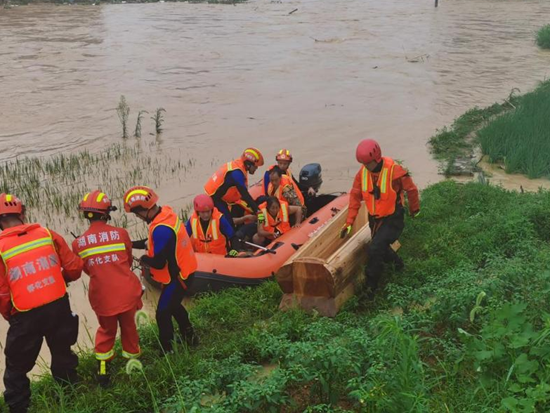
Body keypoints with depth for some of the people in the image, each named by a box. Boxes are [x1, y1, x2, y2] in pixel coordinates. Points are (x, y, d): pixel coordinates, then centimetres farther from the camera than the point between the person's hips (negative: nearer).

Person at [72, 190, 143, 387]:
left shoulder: (78, 243, -6)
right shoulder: (121, 233, -9)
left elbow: (86, 270, 7)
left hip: (101, 296, 1)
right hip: (127, 292, -1)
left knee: (106, 330, 23)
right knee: (129, 328, 21)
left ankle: (102, 370, 23)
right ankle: (133, 361, 36)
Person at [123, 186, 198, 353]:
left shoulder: (161, 229, -32)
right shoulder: (166, 212, -4)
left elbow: (159, 263, -26)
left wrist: (144, 259, -6)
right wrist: (132, 244, 4)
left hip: (176, 276, -9)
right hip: (182, 270, 9)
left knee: (163, 314, 7)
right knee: (172, 305, 28)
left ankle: (167, 351, 22)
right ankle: (189, 336, 43)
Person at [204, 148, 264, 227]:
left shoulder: (237, 165, 5)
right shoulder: (236, 172, -24)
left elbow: (243, 192, 11)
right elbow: (244, 194, -27)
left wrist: (254, 207, 6)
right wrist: (256, 210, -24)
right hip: (214, 199, -10)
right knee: (228, 224, -12)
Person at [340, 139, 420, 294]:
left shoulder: (394, 171, -26)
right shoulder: (362, 173, -10)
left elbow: (411, 189, -10)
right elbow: (355, 197, -3)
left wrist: (414, 209, 6)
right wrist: (349, 222, -5)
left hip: (393, 219, -6)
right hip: (375, 219, 6)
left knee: (374, 249, -18)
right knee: (381, 248, 19)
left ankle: (370, 287, -1)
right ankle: (397, 263, 52)